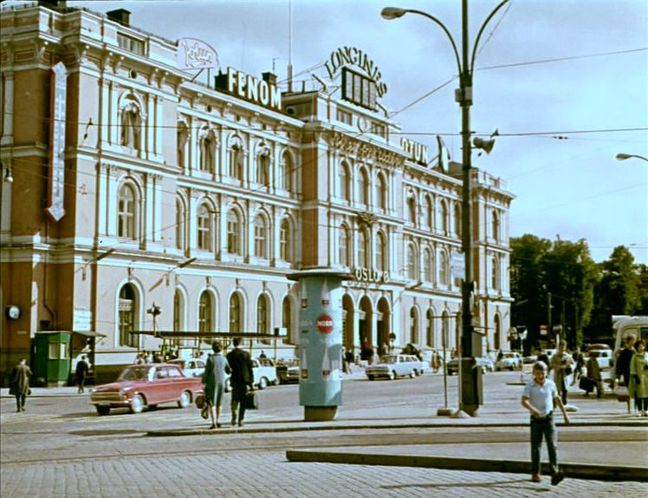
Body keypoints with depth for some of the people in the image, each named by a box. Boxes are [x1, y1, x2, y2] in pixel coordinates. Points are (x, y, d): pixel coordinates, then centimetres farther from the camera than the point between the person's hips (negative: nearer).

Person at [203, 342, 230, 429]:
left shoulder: (210, 359, -10)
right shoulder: (224, 359, 1)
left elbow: (206, 372, -7)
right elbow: (228, 371, 10)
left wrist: (204, 381, 6)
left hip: (212, 382, -4)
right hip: (221, 382, 4)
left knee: (212, 403, -3)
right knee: (218, 403, 17)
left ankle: (214, 423, -15)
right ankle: (216, 421, 25)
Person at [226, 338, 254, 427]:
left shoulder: (229, 355, -3)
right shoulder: (246, 354, -3)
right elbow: (250, 368, -2)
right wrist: (251, 382, 3)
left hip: (234, 380, 0)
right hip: (244, 380, 0)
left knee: (235, 399, 12)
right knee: (243, 401, 8)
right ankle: (240, 420, 4)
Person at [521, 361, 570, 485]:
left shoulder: (551, 384, 1)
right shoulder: (529, 386, -7)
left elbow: (557, 398, 16)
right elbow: (524, 401, -20)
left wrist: (564, 413, 21)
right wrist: (532, 409, -40)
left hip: (549, 418, 1)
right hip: (536, 419, -1)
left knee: (552, 445, -13)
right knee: (536, 447, 8)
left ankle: (554, 473, -22)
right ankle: (535, 473, 21)